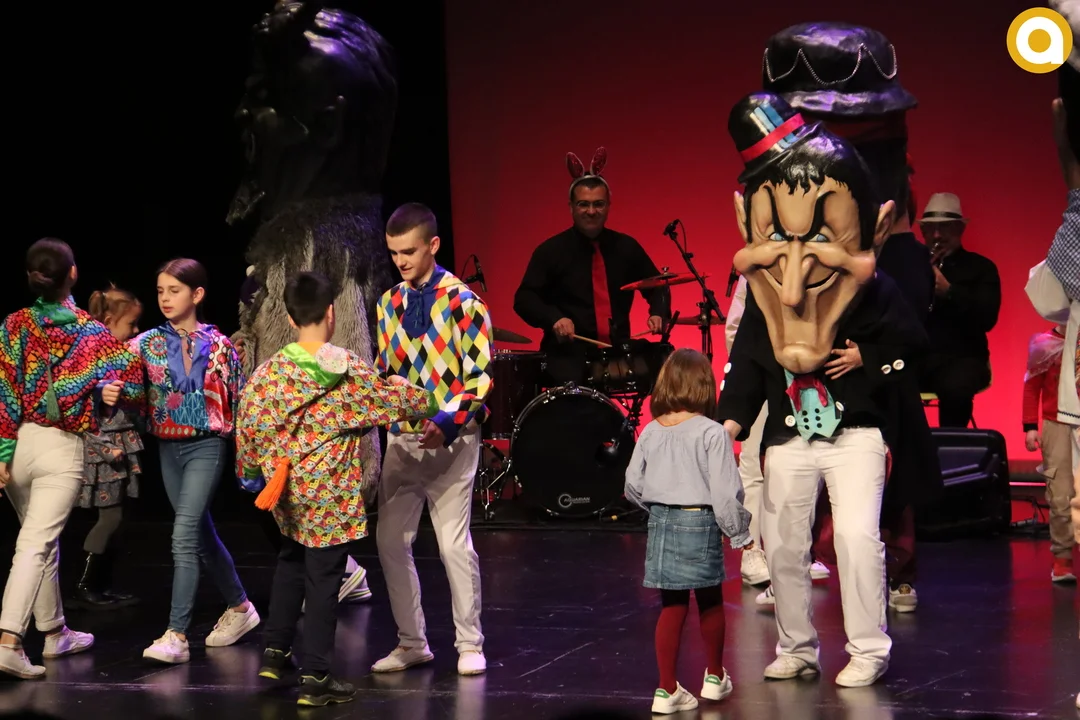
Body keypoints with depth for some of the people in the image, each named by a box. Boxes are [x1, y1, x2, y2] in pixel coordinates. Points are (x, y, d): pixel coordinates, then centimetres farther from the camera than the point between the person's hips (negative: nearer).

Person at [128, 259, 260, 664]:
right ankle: (239, 608, 34)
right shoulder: (148, 343, 2)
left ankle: (177, 636, -16)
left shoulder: (218, 345, -4)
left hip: (206, 446, -5)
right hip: (168, 447, 5)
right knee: (202, 535, 15)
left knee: (185, 535, -15)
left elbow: (238, 399, 2)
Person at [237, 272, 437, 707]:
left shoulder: (271, 370, -3)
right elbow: (394, 399, 0)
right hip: (331, 495, -4)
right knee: (323, 582, 1)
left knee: (291, 563, 27)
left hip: (287, 493, 4)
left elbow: (248, 425, 2)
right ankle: (315, 678, 3)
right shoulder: (350, 370, -10)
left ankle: (275, 653, 28)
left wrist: (251, 467, 18)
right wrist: (431, 403, 19)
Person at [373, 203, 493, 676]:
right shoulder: (389, 304, 10)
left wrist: (447, 425, -21)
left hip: (450, 441, -6)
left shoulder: (463, 303, -9)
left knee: (454, 544, -4)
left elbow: (480, 377, -11)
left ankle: (469, 645, 8)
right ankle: (411, 642, 16)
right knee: (391, 541, 5)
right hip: (401, 440, 6)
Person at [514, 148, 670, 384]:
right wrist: (554, 318, -21)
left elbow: (657, 286, 20)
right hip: (567, 352, -4)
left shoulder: (626, 247, 11)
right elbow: (524, 299, -2)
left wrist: (658, 313, -2)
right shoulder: (551, 251, 0)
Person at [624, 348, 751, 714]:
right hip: (699, 522, -4)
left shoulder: (651, 431, 2)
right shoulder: (711, 433, -13)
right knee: (710, 602, 16)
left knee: (672, 607, 10)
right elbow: (725, 490, -14)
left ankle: (668, 689, 8)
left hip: (661, 521, 4)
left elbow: (633, 485, 8)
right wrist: (738, 530, -3)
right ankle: (715, 677, 33)